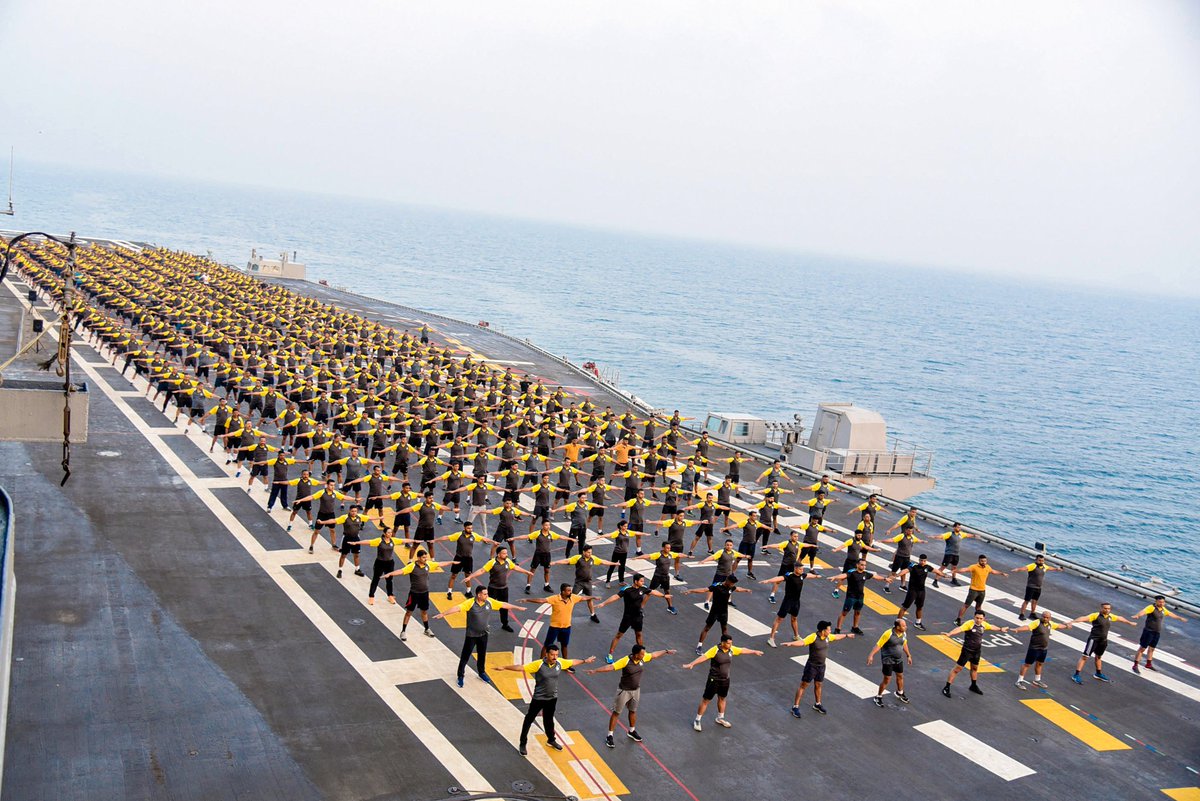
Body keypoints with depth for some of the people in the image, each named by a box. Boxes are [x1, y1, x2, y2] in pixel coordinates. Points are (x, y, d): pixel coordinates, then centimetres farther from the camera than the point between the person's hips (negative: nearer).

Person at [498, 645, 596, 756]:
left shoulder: (560, 663, -9)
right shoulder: (538, 664, -25)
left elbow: (572, 662, 9)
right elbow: (521, 667, -30)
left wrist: (585, 661, 22)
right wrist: (504, 667, -39)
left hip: (552, 698, 4)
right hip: (538, 698, -4)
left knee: (549, 720, 23)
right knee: (529, 720, 7)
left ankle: (551, 740, 45)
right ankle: (523, 744, 21)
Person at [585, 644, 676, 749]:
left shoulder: (643, 658, -10)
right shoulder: (625, 661, -29)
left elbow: (655, 655, 7)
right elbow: (610, 667, -36)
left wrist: (666, 652, 20)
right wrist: (594, 671, -45)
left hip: (636, 690, 6)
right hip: (624, 690, -6)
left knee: (633, 711, 23)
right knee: (616, 712, 6)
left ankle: (631, 732, 45)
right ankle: (610, 736, 17)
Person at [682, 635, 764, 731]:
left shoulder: (731, 649, -4)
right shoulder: (715, 650, -24)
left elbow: (743, 650, 13)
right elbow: (703, 657, -35)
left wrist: (754, 652, 27)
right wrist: (691, 664, -49)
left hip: (725, 680, 6)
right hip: (714, 680, -6)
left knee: (722, 699, 23)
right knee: (705, 700, 4)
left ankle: (720, 719, 44)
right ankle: (697, 721, 17)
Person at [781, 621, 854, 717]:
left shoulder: (827, 637, 1)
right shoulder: (813, 637, -23)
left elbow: (836, 637, 22)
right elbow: (802, 642, -36)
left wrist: (846, 636, 37)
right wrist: (790, 644, -53)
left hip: (821, 666, 7)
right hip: (811, 666, -7)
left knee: (818, 685, 21)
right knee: (803, 686, 1)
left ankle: (817, 704, 41)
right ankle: (795, 707, 8)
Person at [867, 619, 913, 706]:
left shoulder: (904, 634, -4)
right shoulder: (888, 634, -25)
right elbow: (878, 645, -22)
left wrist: (908, 656, 24)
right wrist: (871, 655, -29)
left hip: (899, 660, 7)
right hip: (888, 660, -7)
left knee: (900, 676, 21)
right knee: (887, 680, -2)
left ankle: (900, 693, 48)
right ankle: (878, 697, 17)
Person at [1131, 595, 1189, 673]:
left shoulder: (1162, 609, 9)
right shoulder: (1151, 607, -17)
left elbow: (1170, 614, 29)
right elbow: (1143, 611, -36)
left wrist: (1180, 618, 44)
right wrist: (1137, 616, -58)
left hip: (1157, 632, 8)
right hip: (1149, 631, -8)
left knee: (1152, 648, 19)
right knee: (1142, 648, -5)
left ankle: (1148, 664, 34)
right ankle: (1135, 666, -1)